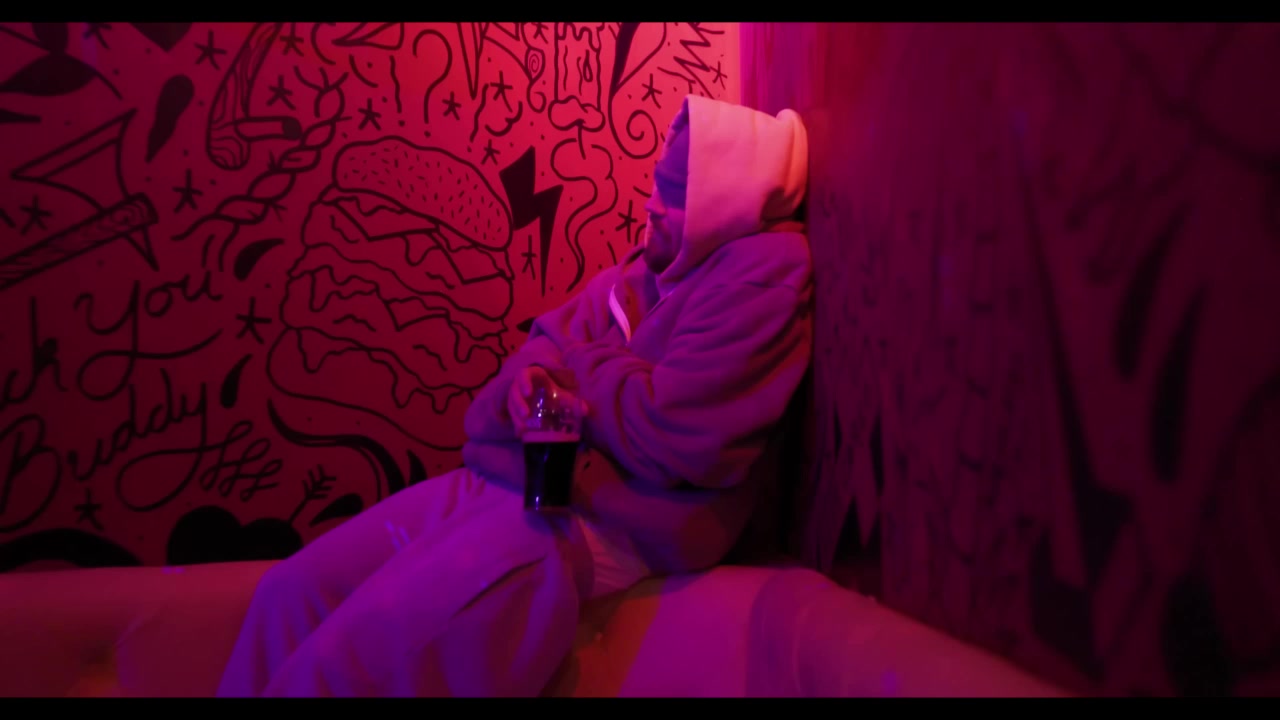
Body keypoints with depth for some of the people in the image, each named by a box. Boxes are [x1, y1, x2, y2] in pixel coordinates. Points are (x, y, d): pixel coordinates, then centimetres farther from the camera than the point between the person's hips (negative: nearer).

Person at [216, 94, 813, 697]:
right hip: (504, 481, 9)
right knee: (293, 591, 5)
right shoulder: (652, 260, 14)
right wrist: (526, 378, -9)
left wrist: (573, 356, -5)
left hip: (600, 524, -9)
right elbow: (549, 342, 18)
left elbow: (676, 437, -23)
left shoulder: (761, 272, -13)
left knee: (348, 657, -21)